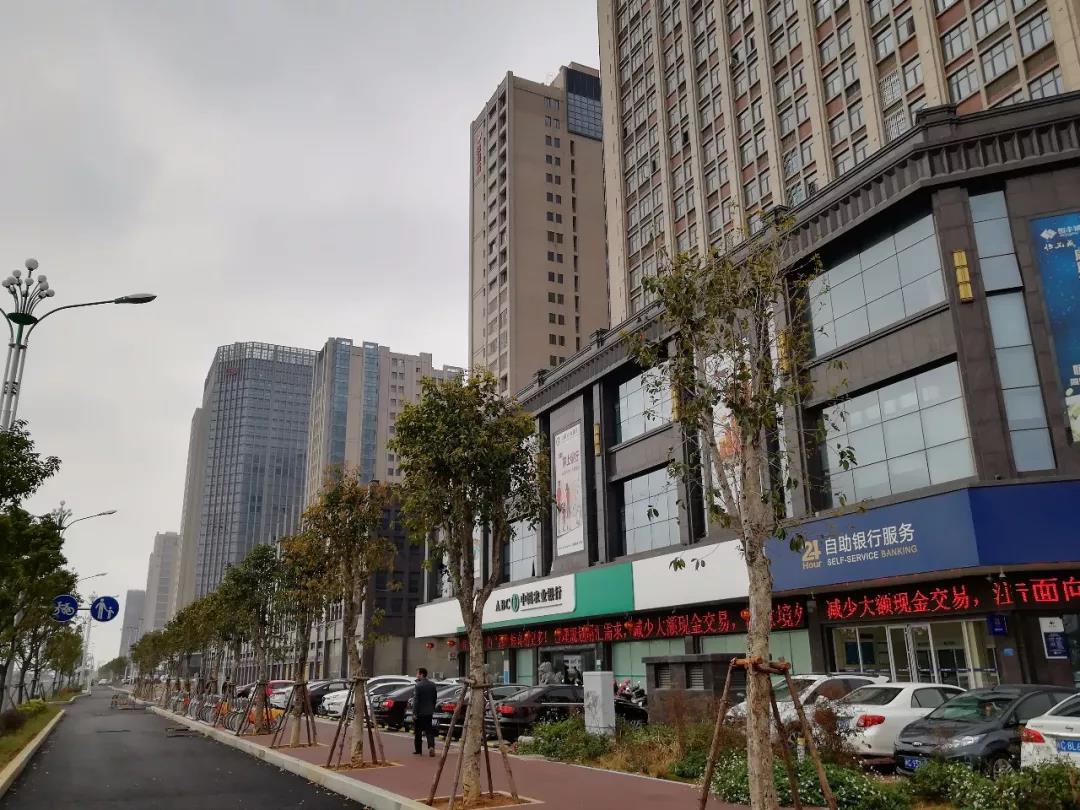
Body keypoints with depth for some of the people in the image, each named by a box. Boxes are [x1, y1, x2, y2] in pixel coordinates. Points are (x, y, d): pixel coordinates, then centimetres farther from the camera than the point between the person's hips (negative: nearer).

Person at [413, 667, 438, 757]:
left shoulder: (418, 685, -15)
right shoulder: (432, 685, 6)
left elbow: (416, 700, -17)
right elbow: (434, 699, 12)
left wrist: (414, 713, -15)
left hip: (419, 712, -5)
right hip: (429, 712, 5)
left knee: (418, 732, 9)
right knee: (429, 730, 7)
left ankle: (418, 750, 16)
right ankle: (431, 746, -13)